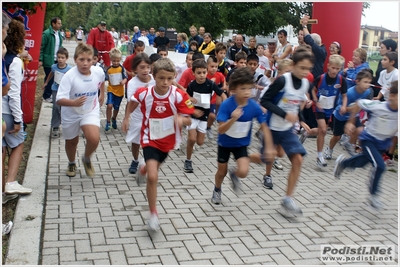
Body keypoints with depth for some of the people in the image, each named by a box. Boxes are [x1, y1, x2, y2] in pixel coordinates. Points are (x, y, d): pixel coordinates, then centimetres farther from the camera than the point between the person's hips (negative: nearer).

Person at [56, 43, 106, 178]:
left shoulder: (99, 72, -17)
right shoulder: (69, 76, -28)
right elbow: (59, 100, -34)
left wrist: (102, 95, 16)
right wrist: (74, 103, -51)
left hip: (91, 111, 1)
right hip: (71, 114, -1)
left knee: (94, 139, -22)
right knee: (72, 141, 18)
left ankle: (86, 159, 12)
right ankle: (72, 164, 50)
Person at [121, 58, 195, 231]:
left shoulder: (179, 96, -22)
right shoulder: (144, 93, -18)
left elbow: (188, 121, -20)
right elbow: (133, 102, 6)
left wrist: (181, 119, -41)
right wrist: (126, 118, 10)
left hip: (167, 140, 2)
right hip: (150, 139, -2)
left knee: (153, 170, 29)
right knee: (153, 177, -17)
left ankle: (144, 168, 68)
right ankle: (153, 214, 1)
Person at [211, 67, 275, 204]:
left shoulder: (254, 107, -20)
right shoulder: (226, 105, -27)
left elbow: (264, 127, -7)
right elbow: (221, 130, -29)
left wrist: (269, 147, -11)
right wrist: (233, 119, -46)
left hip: (242, 144, 1)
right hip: (225, 143, -1)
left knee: (243, 172, -19)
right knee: (221, 172, 15)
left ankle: (234, 173, 19)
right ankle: (217, 190, 49)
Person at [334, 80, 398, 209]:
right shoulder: (377, 106, -28)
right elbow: (359, 103, -11)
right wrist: (351, 121, -5)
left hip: (383, 144, 5)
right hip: (368, 140, -5)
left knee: (361, 163, 24)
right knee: (379, 165, -21)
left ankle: (342, 162, 56)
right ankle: (373, 195, -1)